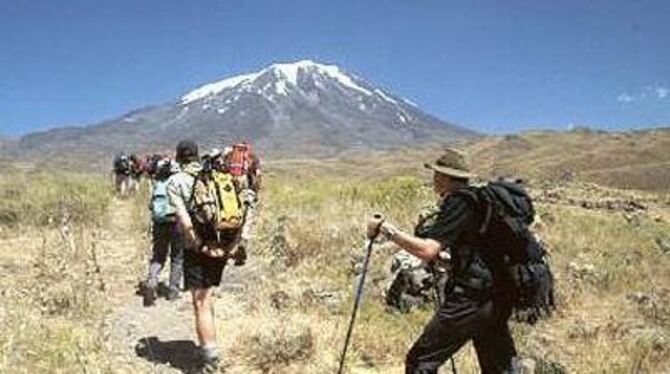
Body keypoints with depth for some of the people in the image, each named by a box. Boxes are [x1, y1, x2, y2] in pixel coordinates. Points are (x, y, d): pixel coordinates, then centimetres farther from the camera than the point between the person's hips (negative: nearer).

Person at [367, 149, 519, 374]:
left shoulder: (458, 204, -11)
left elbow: (427, 250, -21)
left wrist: (386, 229, -15)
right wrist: (441, 258, 21)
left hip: (469, 301, -9)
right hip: (496, 301, 10)